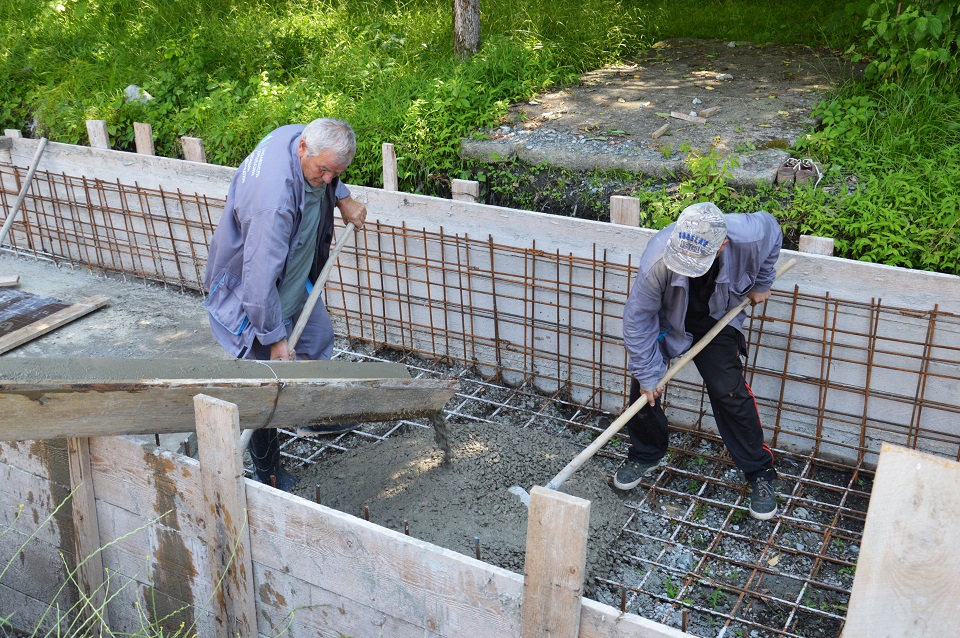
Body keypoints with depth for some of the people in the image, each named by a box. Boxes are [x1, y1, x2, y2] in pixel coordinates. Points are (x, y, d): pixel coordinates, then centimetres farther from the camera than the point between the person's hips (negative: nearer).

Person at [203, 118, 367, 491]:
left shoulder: (302, 138, -15)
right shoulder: (275, 198, -42)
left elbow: (325, 181, 13)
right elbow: (260, 278, -36)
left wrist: (343, 199, -4)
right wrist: (275, 338, -27)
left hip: (296, 275, 9)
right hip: (255, 291, -9)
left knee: (318, 337, 25)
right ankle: (266, 470, 22)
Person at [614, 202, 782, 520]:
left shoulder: (749, 236, -36)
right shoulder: (657, 259, -40)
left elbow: (772, 229, -7)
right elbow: (637, 318, -25)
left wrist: (760, 285, 1)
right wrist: (648, 375, -18)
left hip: (717, 318, 0)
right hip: (665, 318, 0)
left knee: (729, 391, -7)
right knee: (643, 387, -1)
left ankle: (760, 473, 11)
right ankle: (645, 455, 27)